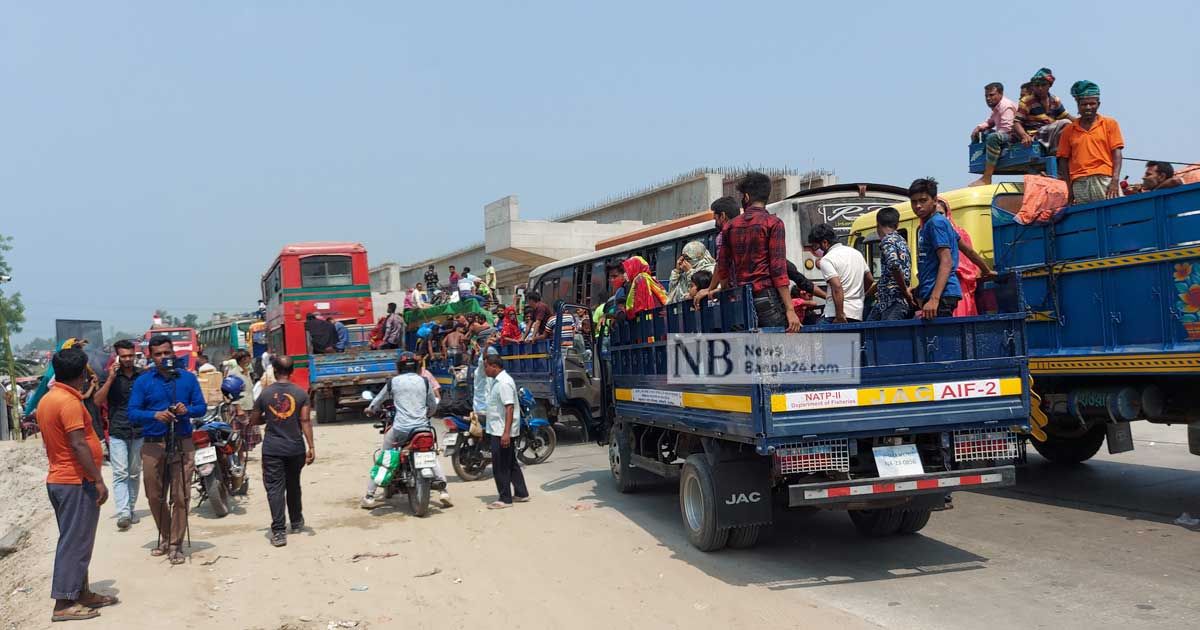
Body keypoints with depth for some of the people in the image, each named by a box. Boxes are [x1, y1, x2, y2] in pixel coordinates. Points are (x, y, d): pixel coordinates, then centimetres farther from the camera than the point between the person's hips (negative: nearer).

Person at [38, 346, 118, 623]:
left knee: (75, 540, 16)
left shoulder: (46, 400, 10)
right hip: (77, 482, -10)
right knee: (75, 542, -4)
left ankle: (82, 592, 24)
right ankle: (64, 604, 0)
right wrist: (98, 480, -20)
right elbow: (78, 445, -23)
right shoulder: (69, 402, -19)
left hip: (59, 479, 10)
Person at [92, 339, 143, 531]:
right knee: (120, 473, -10)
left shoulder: (143, 376, 7)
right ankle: (123, 513, -17)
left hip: (139, 431, 3)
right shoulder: (111, 376, 2)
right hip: (118, 432, -3)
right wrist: (110, 378, -17)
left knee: (135, 473, 10)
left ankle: (130, 509, 19)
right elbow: (98, 400, -9)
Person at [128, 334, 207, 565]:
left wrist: (187, 410, -14)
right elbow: (132, 413, -3)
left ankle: (175, 545, 6)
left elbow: (202, 406, 7)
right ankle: (165, 537, 30)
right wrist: (155, 415, -21)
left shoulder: (188, 378, 7)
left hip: (182, 444, 0)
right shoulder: (143, 381, 4)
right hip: (153, 445, 0)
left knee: (180, 497, -3)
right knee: (155, 496, 9)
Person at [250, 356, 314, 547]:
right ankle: (296, 523, 33)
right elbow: (305, 421, -8)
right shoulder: (301, 394, -3)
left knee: (275, 488, -1)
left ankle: (278, 532, -9)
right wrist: (311, 447, -6)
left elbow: (254, 420, 6)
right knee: (293, 485, 19)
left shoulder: (265, 393, -3)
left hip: (272, 449, -2)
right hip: (295, 448, 2)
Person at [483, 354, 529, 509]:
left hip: (502, 432, -10)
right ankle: (521, 493, 24)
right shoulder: (497, 381, 14)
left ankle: (505, 499, 3)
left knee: (500, 467, -4)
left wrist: (506, 433, -29)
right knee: (510, 463, 16)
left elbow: (509, 408, -25)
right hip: (499, 431, 10)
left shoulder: (504, 383, -19)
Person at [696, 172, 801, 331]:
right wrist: (790, 310, -12)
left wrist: (711, 289, 41)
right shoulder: (773, 223, -2)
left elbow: (722, 266, 21)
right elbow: (778, 269, -10)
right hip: (766, 296, -5)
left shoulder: (730, 225, 12)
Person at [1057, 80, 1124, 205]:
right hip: (1079, 184, 1)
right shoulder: (1069, 130, 14)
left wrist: (1115, 180, -9)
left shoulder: (1110, 124, 11)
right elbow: (1063, 160, 12)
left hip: (1105, 181, -1)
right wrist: (1069, 189, 5)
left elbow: (1116, 153, 4)